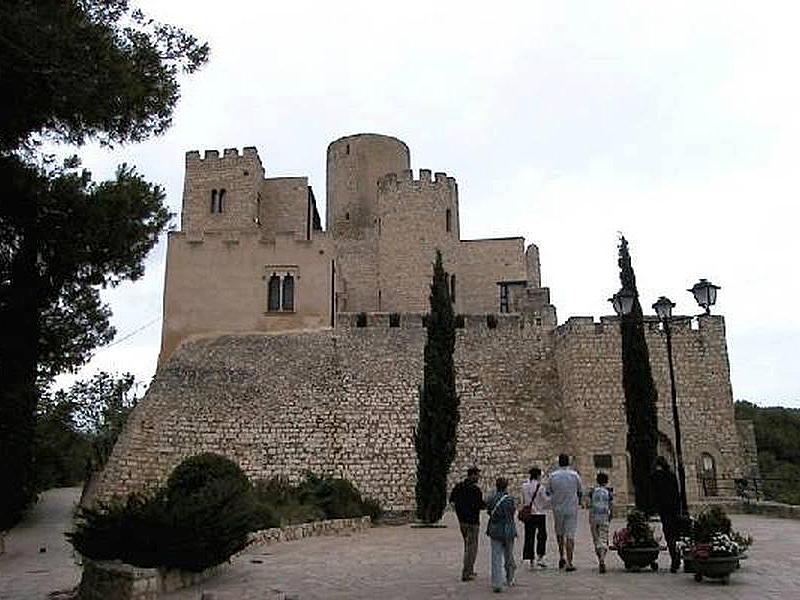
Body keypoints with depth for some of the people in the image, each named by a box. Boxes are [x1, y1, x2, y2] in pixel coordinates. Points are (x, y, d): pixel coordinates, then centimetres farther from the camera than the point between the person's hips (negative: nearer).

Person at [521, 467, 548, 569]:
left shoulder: (524, 486, 2)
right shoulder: (540, 487, -12)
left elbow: (523, 500, 7)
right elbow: (545, 502, -7)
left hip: (528, 514, 4)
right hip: (539, 514, -4)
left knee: (529, 536, 8)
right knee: (542, 535, 10)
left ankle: (531, 560, 10)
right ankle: (540, 557, 2)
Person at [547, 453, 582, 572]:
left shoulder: (553, 476, -4)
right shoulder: (574, 475, -5)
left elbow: (550, 492, 3)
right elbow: (580, 490, 5)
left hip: (557, 508, 1)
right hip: (572, 508, -1)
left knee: (559, 533, 20)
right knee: (570, 535, 0)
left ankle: (561, 556, 14)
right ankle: (569, 563, -1)